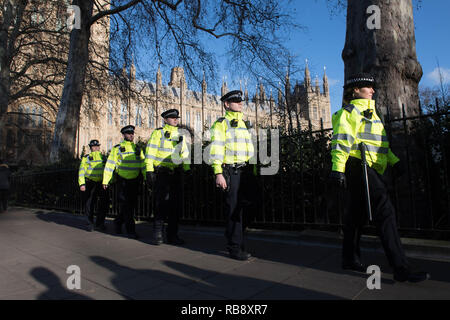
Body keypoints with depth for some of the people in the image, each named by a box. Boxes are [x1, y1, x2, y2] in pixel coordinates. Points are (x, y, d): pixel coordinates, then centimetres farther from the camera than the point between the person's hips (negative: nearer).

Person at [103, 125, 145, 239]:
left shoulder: (138, 149, 11)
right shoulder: (117, 148, 1)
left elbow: (143, 165, 6)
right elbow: (109, 165, 0)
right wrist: (105, 180, -4)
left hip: (134, 181, 4)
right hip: (122, 181, -4)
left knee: (132, 205, 10)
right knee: (125, 205, -7)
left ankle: (118, 222, 34)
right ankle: (131, 230, -2)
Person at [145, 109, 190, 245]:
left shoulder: (180, 135, 18)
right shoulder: (158, 133, 3)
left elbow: (185, 153, 21)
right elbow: (150, 152, -4)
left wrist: (187, 169, 11)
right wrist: (149, 171, -12)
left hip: (176, 174, 5)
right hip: (161, 174, -5)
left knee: (176, 205, 5)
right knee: (161, 204, -6)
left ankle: (172, 235, 15)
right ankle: (157, 235, 6)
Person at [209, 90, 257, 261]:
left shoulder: (245, 124, 21)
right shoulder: (221, 124, -1)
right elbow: (216, 149, -11)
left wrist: (254, 170, 18)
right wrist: (218, 174, -19)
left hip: (246, 171, 7)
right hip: (231, 172, -7)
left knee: (246, 208, 9)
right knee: (234, 210, -3)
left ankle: (233, 238, 31)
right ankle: (235, 248, 10)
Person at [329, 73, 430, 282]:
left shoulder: (368, 111, 27)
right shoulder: (350, 111, -4)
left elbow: (379, 142, 31)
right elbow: (341, 140, -16)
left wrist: (394, 161, 22)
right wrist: (337, 169, -25)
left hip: (370, 169, 10)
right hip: (359, 166, -10)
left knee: (356, 214, 12)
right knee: (384, 211, -13)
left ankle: (350, 259, 22)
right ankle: (400, 268, -10)